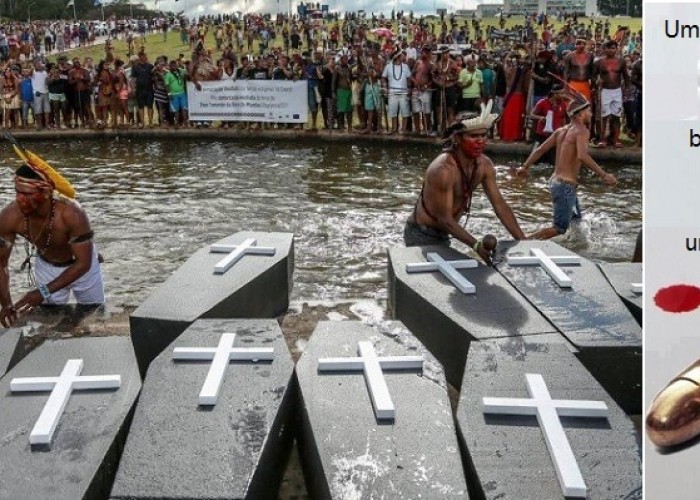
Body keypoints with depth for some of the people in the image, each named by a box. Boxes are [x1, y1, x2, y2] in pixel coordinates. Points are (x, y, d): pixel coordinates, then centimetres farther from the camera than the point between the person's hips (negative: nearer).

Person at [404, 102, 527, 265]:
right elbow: (445, 219, -30)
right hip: (421, 235, -7)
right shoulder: (443, 169, -30)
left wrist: (523, 241, -11)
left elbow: (500, 205, -5)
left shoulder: (484, 165, -8)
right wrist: (476, 245, -38)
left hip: (443, 234, 7)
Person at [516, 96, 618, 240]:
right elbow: (582, 156, -30)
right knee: (559, 229, -7)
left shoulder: (561, 131, 10)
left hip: (555, 181, 9)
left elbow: (540, 150, 9)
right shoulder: (582, 131, -13)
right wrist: (603, 175, -29)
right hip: (566, 185, -9)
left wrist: (525, 167, 16)